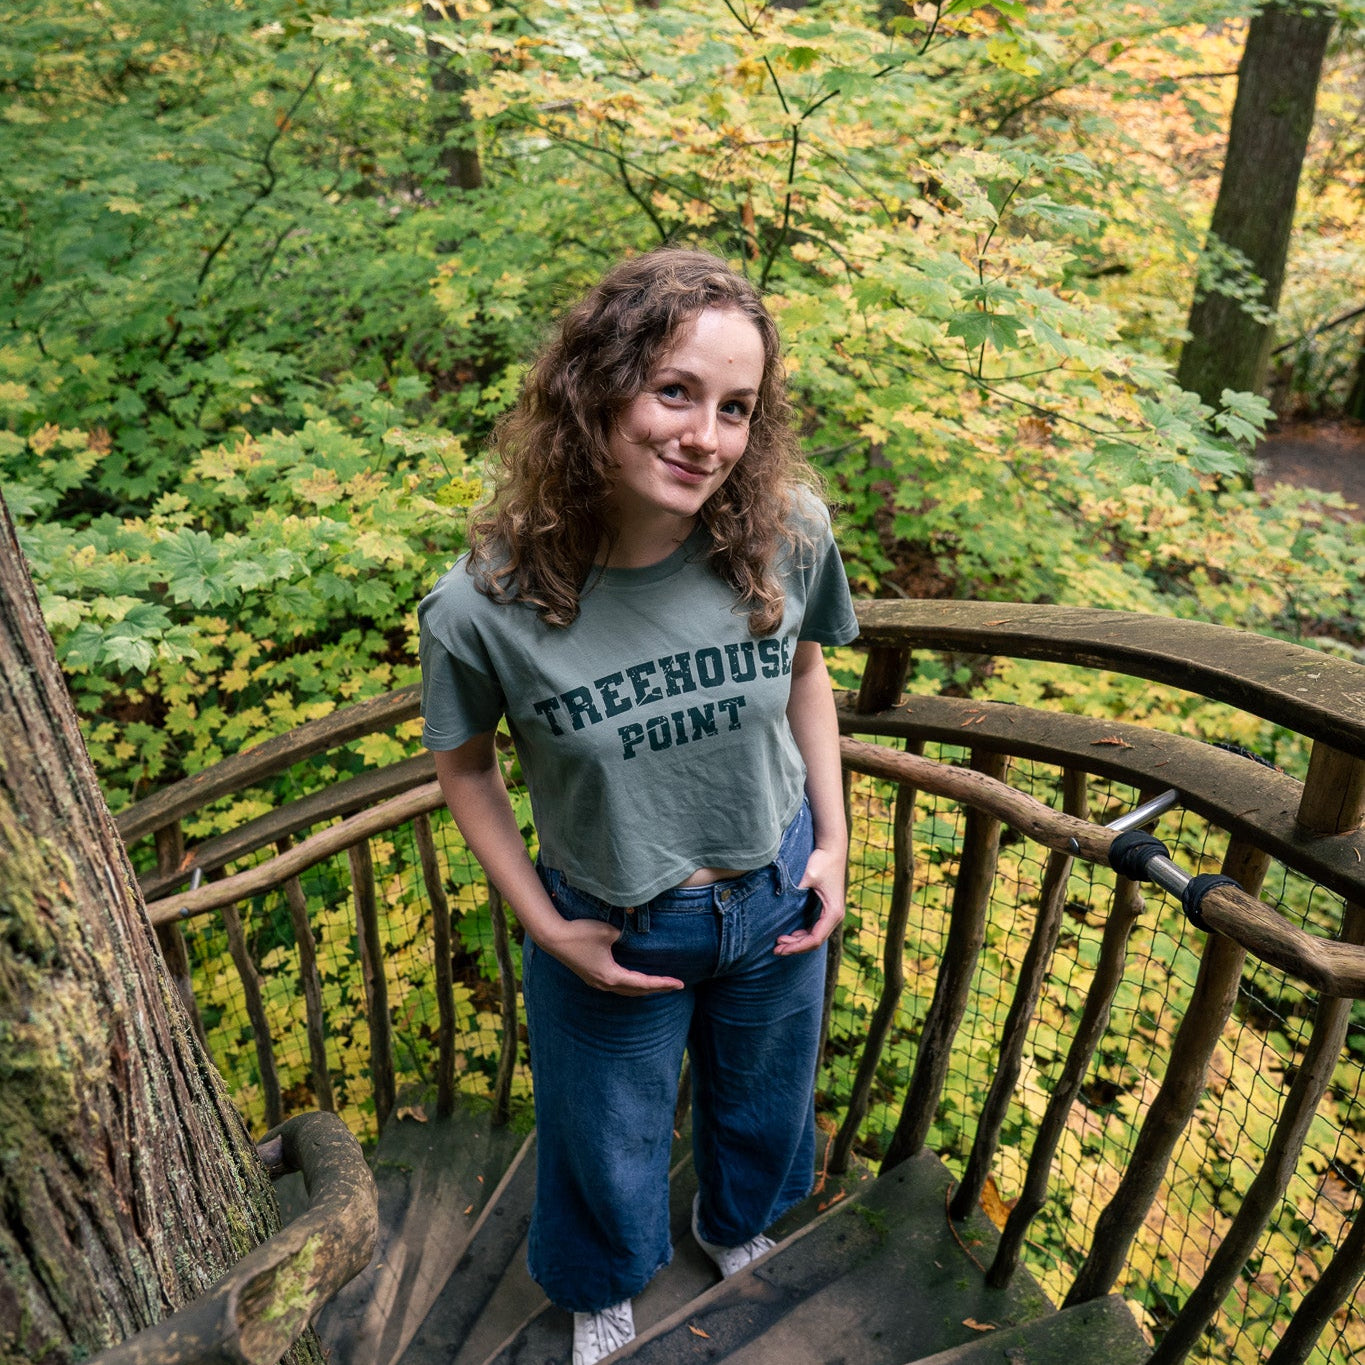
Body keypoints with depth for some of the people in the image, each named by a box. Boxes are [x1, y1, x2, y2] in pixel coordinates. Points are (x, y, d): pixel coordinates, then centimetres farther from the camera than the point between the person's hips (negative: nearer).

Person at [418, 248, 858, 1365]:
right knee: (608, 1138, 26)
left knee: (762, 1101, 31)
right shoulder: (485, 607, -28)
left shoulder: (789, 533, -22)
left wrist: (833, 840, -1)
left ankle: (736, 1225, 70)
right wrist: (548, 930, -9)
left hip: (777, 901, 3)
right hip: (611, 935, -2)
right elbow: (465, 764, -10)